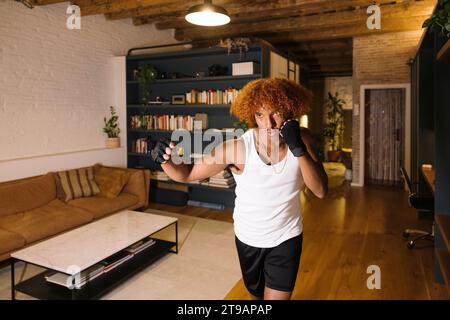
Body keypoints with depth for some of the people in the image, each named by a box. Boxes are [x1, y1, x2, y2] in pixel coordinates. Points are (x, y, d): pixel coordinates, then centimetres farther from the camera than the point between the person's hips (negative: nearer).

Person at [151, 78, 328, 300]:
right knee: (255, 293, 26)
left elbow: (320, 191, -21)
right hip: (248, 238, 0)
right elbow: (186, 174, -20)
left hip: (286, 237, 0)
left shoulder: (301, 138, -16)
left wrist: (298, 149, -34)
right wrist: (166, 160, -42)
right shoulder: (239, 146, -26)